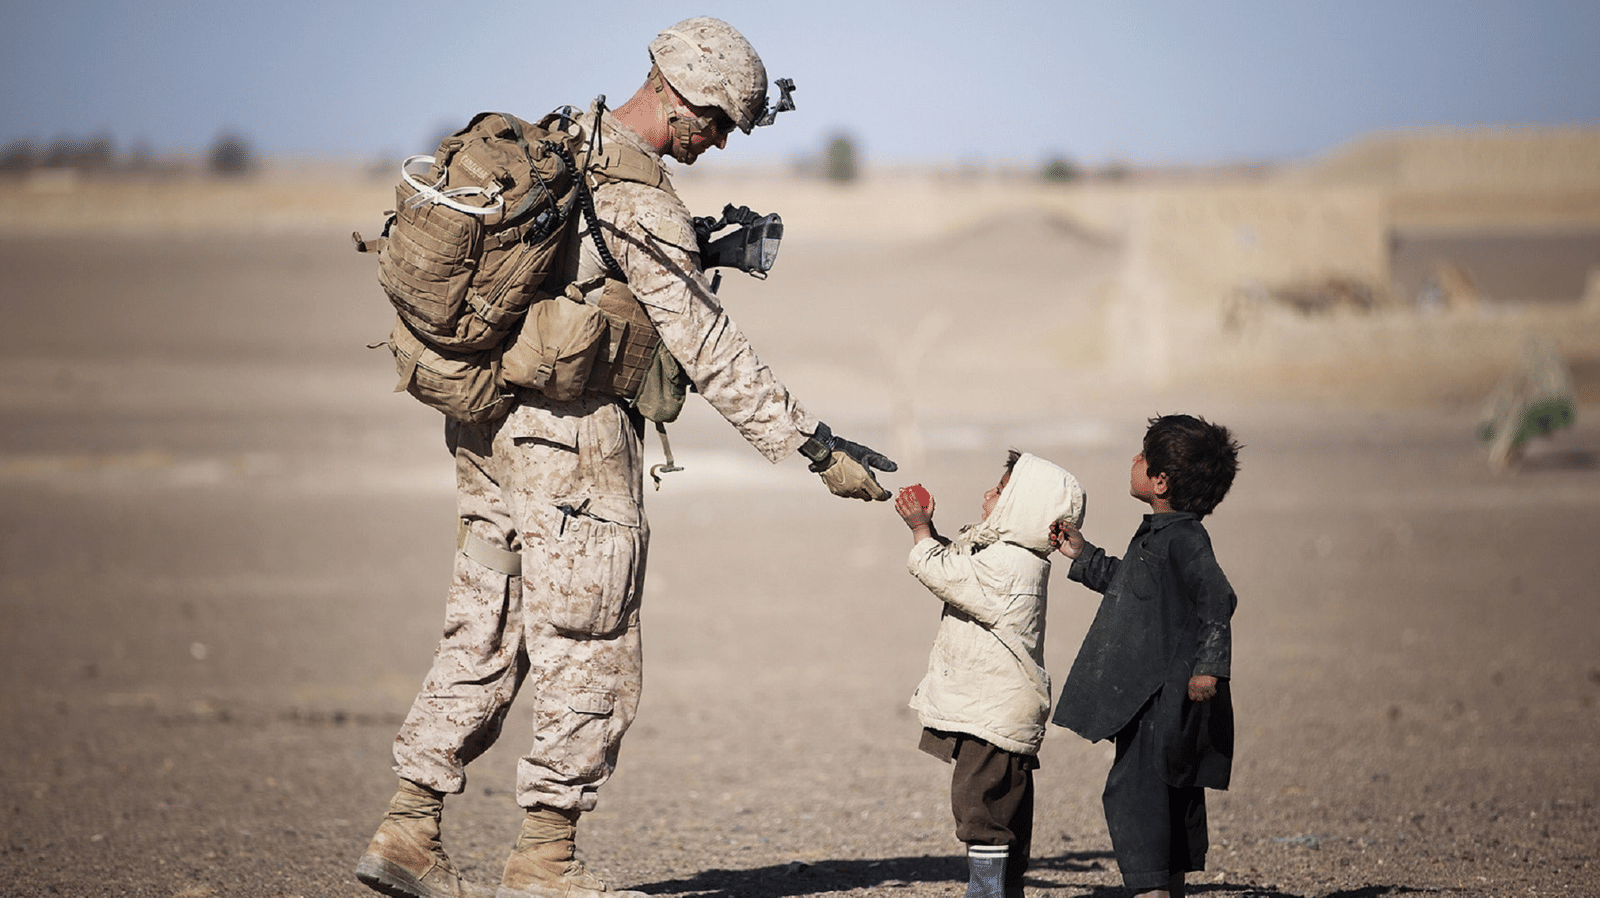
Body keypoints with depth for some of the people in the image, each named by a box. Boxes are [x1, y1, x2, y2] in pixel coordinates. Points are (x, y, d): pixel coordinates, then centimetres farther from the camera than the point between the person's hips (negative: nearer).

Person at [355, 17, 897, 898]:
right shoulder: (642, 206, -18)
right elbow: (710, 353, -18)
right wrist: (816, 447, -16)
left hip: (486, 424, 9)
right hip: (574, 439, -9)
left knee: (482, 640, 13)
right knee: (589, 660, 1)